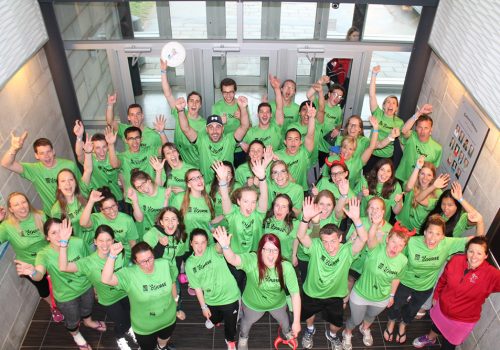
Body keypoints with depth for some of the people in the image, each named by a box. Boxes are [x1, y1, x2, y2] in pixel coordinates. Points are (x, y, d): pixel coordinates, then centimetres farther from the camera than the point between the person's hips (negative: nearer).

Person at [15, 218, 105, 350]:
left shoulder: (78, 242, -26)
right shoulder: (44, 254, -31)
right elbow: (39, 275, -50)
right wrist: (33, 272, -75)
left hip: (86, 286, 2)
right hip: (66, 296, -2)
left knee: (87, 308, 33)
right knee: (73, 321, 25)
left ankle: (88, 322, 68)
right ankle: (76, 335, 60)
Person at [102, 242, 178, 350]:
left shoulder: (165, 264, -22)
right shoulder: (129, 274, -30)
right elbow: (106, 279, -45)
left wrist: (175, 300, 10)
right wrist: (112, 256, -55)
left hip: (168, 318, 3)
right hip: (144, 326, -3)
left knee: (165, 337, 34)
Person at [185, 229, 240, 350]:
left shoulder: (213, 251, -19)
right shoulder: (189, 263, -10)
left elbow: (219, 247, -45)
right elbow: (197, 287, -3)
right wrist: (203, 307, 0)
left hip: (230, 297, -3)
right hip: (211, 300, 3)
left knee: (230, 324, 16)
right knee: (213, 320, 30)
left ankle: (230, 340, 49)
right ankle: (215, 320, 67)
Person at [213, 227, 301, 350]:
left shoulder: (286, 267, -36)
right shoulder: (251, 260, -38)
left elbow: (295, 294, -30)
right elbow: (233, 259, -57)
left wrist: (296, 321, -28)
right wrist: (225, 246, -79)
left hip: (278, 303, 1)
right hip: (253, 303, -1)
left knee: (283, 320, 33)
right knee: (247, 321, 31)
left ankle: (288, 332, 70)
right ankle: (243, 337, 67)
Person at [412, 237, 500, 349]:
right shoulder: (456, 260, -19)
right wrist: (436, 296, 9)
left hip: (463, 320, -3)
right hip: (442, 309, 4)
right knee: (436, 327, 34)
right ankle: (430, 339, 68)